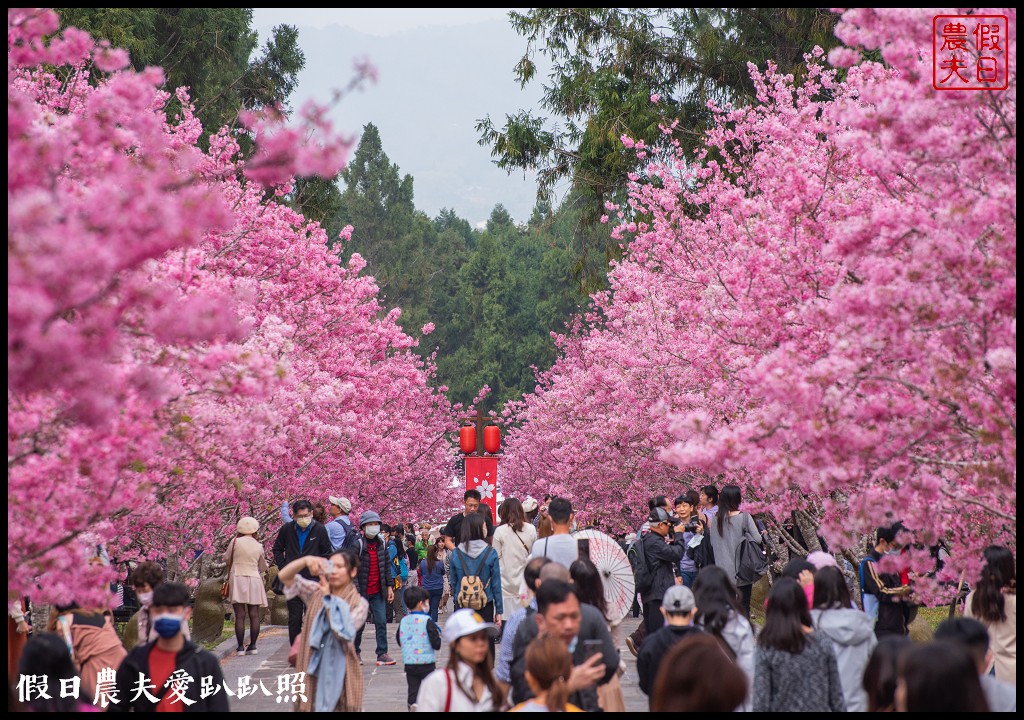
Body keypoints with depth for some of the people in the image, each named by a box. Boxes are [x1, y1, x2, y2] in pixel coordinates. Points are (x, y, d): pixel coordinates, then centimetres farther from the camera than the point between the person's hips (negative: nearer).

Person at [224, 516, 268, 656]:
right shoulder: (259, 546, 4)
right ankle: (253, 645, 0)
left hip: (237, 578, -2)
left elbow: (226, 558, 8)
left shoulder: (236, 542, -4)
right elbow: (263, 568, 15)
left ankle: (240, 647, -7)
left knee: (240, 615, -4)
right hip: (254, 580, 2)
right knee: (254, 615, 4)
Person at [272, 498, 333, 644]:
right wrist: (283, 567, 5)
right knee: (294, 618, 4)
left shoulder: (319, 530, -1)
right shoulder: (287, 529, 3)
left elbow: (327, 554, 7)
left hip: (313, 580, -2)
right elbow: (277, 549, 17)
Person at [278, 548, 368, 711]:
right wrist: (306, 560, -18)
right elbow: (284, 576, -1)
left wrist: (329, 599, -13)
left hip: (340, 674, -3)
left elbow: (345, 632, -17)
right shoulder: (315, 593, 6)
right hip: (313, 671, 3)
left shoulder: (359, 603, -3)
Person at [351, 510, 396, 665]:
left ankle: (382, 653, -1)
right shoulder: (358, 545, -9)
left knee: (381, 622, -3)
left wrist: (389, 586, 9)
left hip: (378, 592, 4)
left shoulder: (382, 545, 8)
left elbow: (387, 567, 14)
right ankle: (355, 652, 22)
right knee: (359, 623, 6)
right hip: (362, 592, -4)